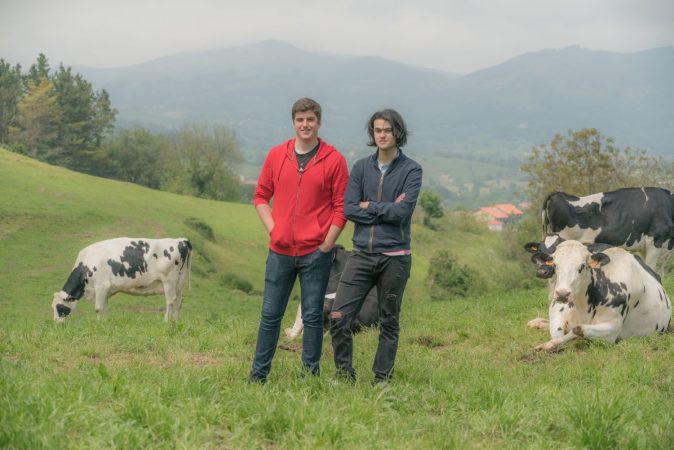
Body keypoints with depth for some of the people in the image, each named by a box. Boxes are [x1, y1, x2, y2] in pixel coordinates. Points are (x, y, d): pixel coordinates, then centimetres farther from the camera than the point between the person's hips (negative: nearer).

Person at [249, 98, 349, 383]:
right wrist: (272, 229, 1)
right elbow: (261, 196, 14)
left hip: (316, 253, -3)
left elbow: (341, 207, -2)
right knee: (270, 314, 6)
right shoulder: (276, 156, 6)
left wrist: (325, 245, -6)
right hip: (280, 250, 3)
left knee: (312, 316, 4)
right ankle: (258, 374, 13)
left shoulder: (334, 160, -3)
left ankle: (310, 375, 12)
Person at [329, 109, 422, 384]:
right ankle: (345, 377, 6)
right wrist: (386, 211, -8)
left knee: (389, 322, 6)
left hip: (394, 256, -3)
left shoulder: (411, 170, -1)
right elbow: (349, 209, -2)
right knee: (339, 317, -6)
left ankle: (382, 380, 16)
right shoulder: (361, 168, 8)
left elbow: (403, 211, -13)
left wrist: (369, 206, -4)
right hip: (362, 254, 3)